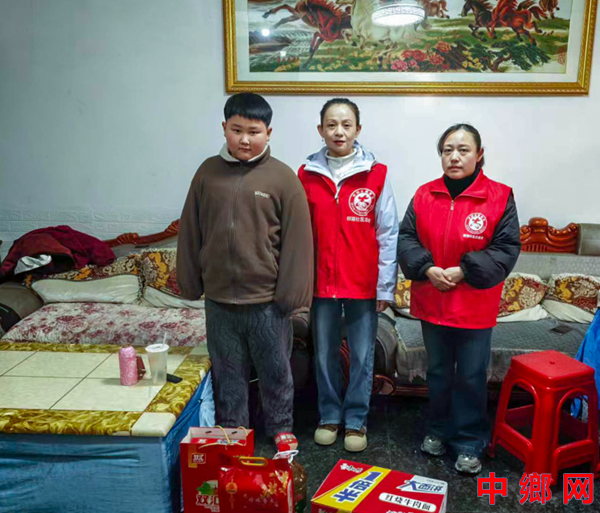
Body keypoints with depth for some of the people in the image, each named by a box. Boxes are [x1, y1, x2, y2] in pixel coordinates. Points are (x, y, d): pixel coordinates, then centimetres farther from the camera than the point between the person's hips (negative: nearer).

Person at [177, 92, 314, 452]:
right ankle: (230, 430, 37)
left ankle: (281, 428, 36)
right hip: (219, 298, 3)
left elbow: (297, 239, -7)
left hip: (267, 299, -2)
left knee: (276, 370, 15)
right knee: (227, 371, 17)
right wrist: (190, 283, 8)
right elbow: (190, 232, 7)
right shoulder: (208, 172, 1)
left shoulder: (282, 177, -8)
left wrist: (292, 293, -9)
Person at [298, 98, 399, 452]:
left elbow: (388, 235, -3)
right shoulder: (307, 175, 2)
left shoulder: (376, 174, -4)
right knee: (325, 354, 13)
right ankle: (330, 416, 32)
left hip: (363, 282, -1)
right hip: (321, 281, 2)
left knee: (363, 355, 9)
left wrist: (386, 287, -5)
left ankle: (357, 420, 27)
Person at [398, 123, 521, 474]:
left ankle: (469, 443, 28)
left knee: (471, 377, 9)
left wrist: (464, 270, -18)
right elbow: (406, 237, 1)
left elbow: (507, 248, -10)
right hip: (432, 303, 3)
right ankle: (440, 430, 39)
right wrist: (427, 268, -15)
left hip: (475, 307, -3)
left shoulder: (499, 197, -9)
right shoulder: (425, 195, -1)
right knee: (438, 373, 19)